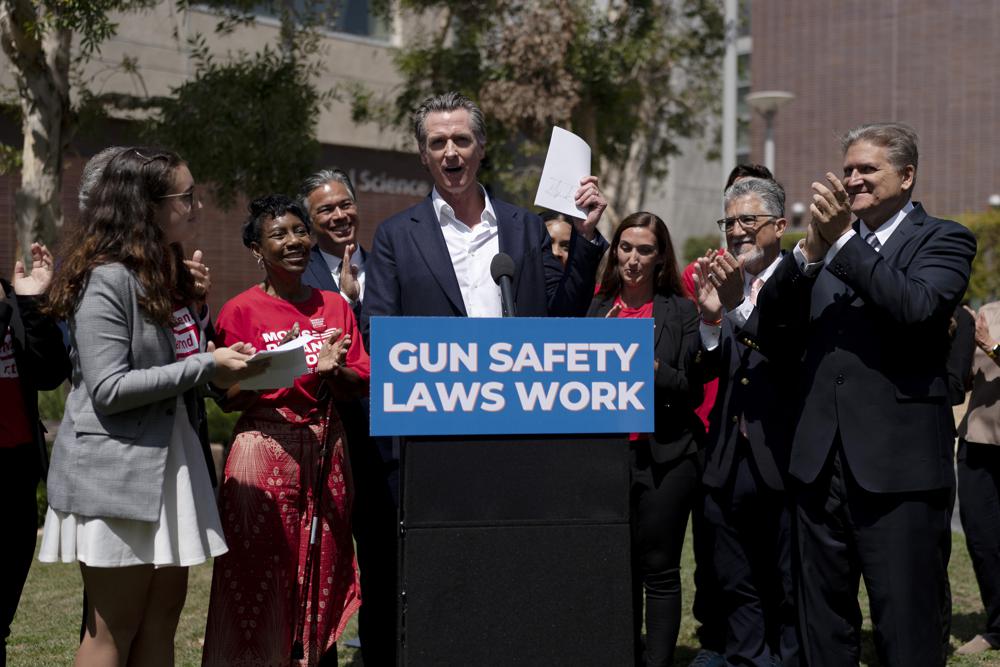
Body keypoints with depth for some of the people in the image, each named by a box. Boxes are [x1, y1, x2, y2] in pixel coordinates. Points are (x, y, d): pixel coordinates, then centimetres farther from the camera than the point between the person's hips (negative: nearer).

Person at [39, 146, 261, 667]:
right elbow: (108, 389, -19)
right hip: (116, 473, -9)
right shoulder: (107, 279, -14)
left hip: (165, 462, 9)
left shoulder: (157, 274, 16)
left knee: (163, 616, 9)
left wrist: (219, 365, 6)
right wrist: (204, 367, -18)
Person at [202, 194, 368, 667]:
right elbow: (229, 398, -3)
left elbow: (361, 387, 8)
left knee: (322, 574, 6)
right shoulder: (240, 310, -2)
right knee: (260, 577, -3)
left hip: (325, 450, 4)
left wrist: (333, 369, -13)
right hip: (264, 449, -4)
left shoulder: (335, 307, 10)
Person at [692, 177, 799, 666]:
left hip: (784, 460, -5)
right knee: (737, 588, 15)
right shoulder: (721, 283, 10)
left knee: (790, 592, 6)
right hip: (729, 461, 6)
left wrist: (740, 305, -30)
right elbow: (704, 371, 2)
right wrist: (709, 315, -14)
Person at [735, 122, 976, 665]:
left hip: (897, 471, -5)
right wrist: (807, 251, -10)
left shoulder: (944, 240, 1)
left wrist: (842, 241, -17)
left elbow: (916, 306, -20)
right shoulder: (826, 246, 14)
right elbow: (772, 337, 3)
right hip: (821, 463, 5)